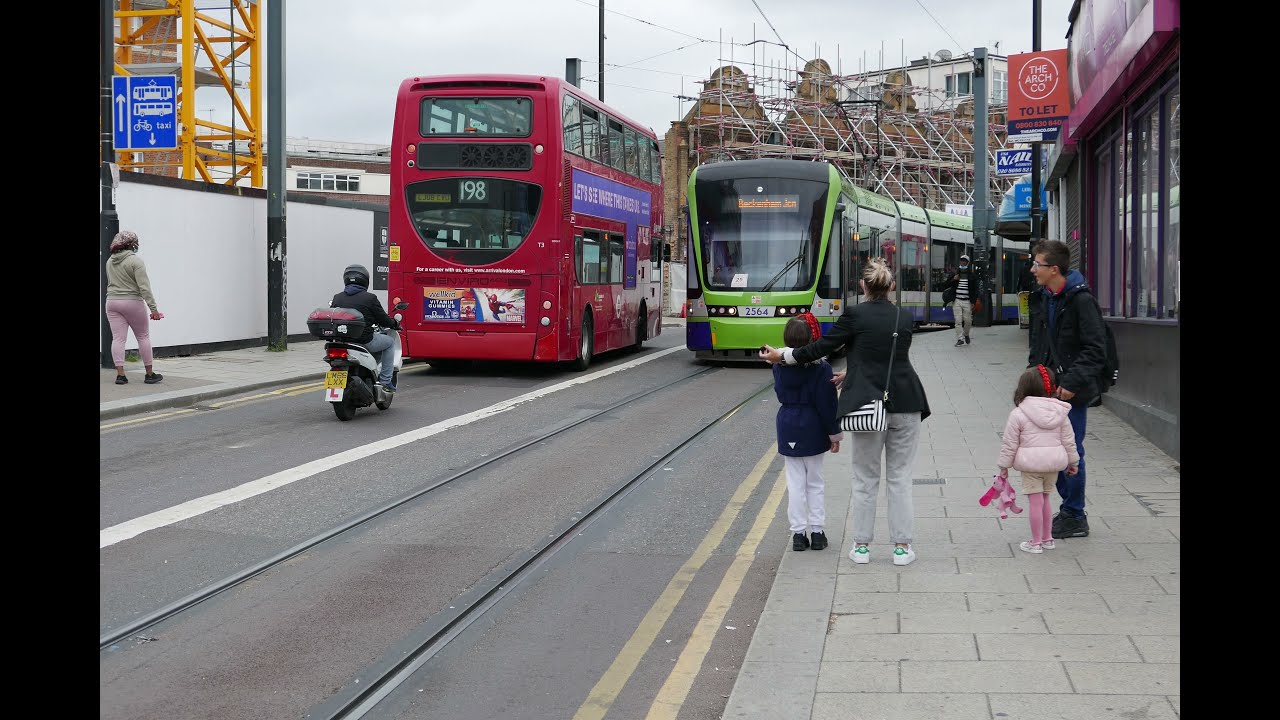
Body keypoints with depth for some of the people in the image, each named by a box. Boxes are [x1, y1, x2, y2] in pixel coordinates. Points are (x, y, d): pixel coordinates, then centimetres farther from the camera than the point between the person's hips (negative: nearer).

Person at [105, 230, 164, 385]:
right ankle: (150, 374, 10)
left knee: (118, 338, 2)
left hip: (112, 302, 5)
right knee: (143, 337, 6)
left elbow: (110, 283, 17)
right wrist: (153, 308, -16)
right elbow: (144, 287, -17)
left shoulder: (110, 261, 9)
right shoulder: (135, 261, -12)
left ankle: (120, 374, -4)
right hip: (133, 302, -5)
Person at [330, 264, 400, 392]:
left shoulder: (337, 298, 6)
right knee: (389, 342, 21)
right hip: (365, 341, -6)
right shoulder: (370, 298, -7)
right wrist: (395, 324, 20)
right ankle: (385, 381, 12)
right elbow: (383, 320, -1)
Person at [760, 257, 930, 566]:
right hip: (905, 405, 3)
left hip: (869, 405, -2)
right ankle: (902, 546, 9)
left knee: (865, 479, 9)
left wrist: (781, 355, 9)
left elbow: (821, 347, -4)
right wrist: (850, 374, 24)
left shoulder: (855, 314, -6)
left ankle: (861, 546, 14)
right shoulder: (904, 318, 7)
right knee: (899, 477, 9)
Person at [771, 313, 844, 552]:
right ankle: (817, 532, 11)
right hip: (813, 431, -2)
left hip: (787, 429, 2)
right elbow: (827, 404, -11)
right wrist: (835, 434, -3)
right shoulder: (821, 369, -13)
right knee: (815, 483, 9)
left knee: (795, 483, 7)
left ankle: (798, 533, 6)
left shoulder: (779, 366, -3)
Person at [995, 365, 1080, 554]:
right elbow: (1069, 440, 7)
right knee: (1044, 499, 18)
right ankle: (1047, 538, 26)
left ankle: (1036, 542, 7)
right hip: (1054, 462, 5)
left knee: (1035, 502, 0)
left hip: (1031, 463, -5)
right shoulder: (1059, 412, 2)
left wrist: (1003, 466, 3)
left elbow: (1009, 444, -6)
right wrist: (1073, 461, 19)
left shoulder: (1018, 414, -11)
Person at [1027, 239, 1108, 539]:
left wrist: (1072, 383, -21)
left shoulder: (1081, 300, -14)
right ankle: (1069, 508, 25)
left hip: (1072, 392, -8)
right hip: (1048, 390, 8)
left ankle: (1075, 518, 7)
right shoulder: (1044, 300, 11)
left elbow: (1095, 351, -17)